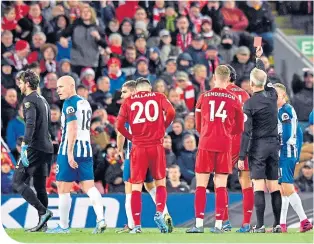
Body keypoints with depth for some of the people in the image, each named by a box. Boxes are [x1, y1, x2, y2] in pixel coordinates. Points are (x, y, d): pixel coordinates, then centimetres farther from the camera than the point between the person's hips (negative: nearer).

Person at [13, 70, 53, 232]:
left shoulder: (29, 100, -9)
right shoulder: (43, 100, 19)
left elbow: (30, 124, -22)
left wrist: (24, 147, -26)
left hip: (35, 148, -9)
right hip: (47, 148, 9)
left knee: (17, 182, -6)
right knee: (40, 186, 11)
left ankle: (43, 212, -17)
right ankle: (42, 223, 9)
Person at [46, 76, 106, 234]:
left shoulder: (70, 103, -10)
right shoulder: (85, 103, 17)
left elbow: (72, 128, -19)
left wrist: (69, 153, -23)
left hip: (70, 150, -8)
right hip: (86, 150, 8)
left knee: (63, 188, 1)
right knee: (89, 186, 4)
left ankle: (63, 226, 6)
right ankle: (100, 219, -13)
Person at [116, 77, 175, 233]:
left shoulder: (129, 101, 8)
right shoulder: (159, 97, 8)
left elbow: (119, 125, 0)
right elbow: (171, 112, -8)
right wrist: (163, 127, 8)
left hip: (138, 148, 0)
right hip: (156, 146, 0)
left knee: (136, 187, 5)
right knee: (160, 183, 13)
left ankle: (137, 225, -1)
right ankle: (159, 213, -11)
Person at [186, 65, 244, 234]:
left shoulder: (203, 97, 3)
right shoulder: (234, 99, 2)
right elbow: (239, 128, 11)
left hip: (206, 144, 0)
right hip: (224, 145, 0)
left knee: (201, 185, 2)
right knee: (221, 186, 2)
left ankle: (199, 224, -4)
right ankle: (219, 224, -2)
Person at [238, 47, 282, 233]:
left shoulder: (250, 103, -12)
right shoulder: (272, 95, 3)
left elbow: (247, 132, -13)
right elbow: (265, 78, 25)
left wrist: (242, 156, -9)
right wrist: (259, 58, 40)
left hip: (258, 147, -5)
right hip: (274, 144, 5)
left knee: (259, 187, -7)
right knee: (274, 186, 7)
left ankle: (260, 225, -11)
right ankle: (277, 224, 7)